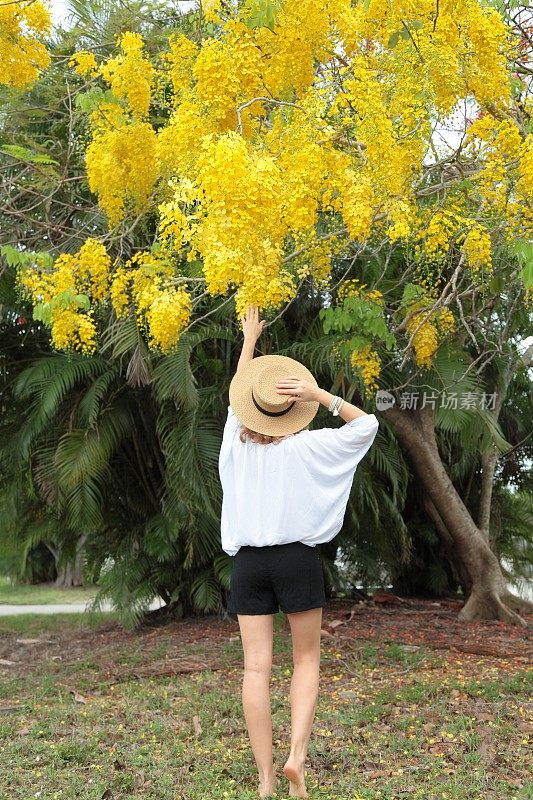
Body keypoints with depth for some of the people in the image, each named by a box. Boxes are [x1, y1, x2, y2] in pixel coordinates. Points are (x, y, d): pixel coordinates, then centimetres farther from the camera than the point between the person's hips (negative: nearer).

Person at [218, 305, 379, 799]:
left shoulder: (236, 442, 2)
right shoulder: (305, 446, -5)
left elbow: (237, 394, 20)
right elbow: (366, 425, 3)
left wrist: (249, 338, 31)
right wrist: (319, 395, -6)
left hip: (248, 561, 2)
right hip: (297, 558, -2)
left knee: (256, 667, 1)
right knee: (306, 659, 11)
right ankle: (296, 757, -5)